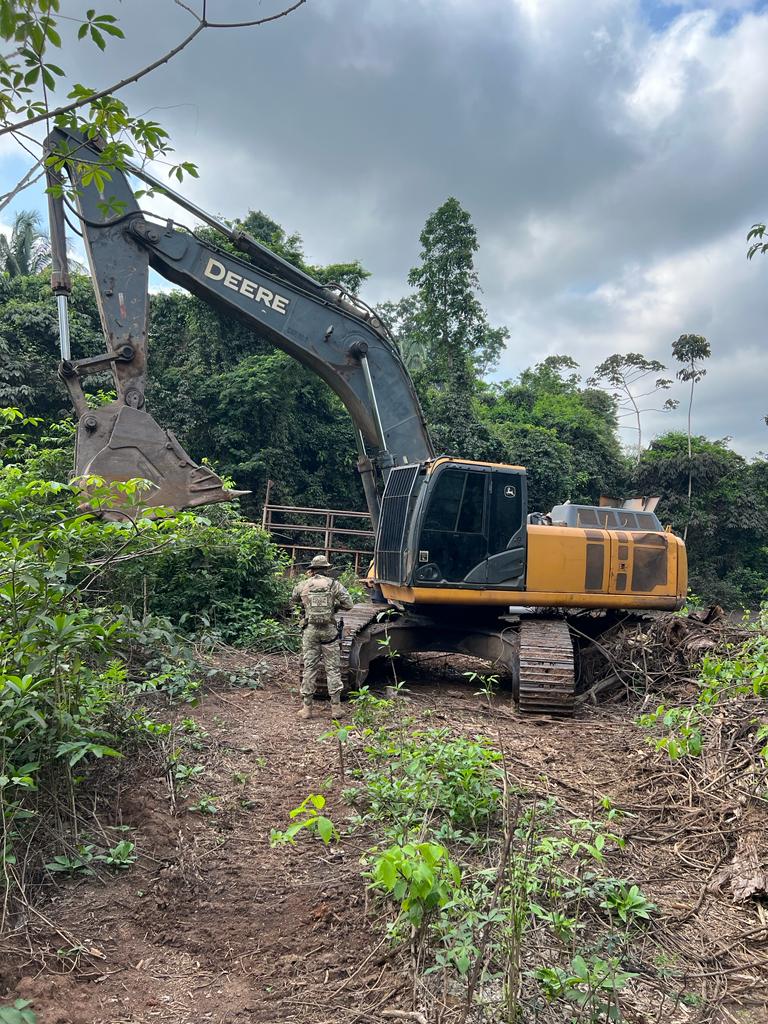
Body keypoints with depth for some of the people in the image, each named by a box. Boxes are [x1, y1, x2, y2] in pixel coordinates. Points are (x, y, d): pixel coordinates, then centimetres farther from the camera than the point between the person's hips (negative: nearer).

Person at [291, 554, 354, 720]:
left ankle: (306, 707, 11)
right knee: (332, 668, 6)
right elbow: (348, 604, -5)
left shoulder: (303, 585, 2)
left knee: (309, 668, 8)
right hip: (329, 630, -1)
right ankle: (336, 707, 6)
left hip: (310, 630, 1)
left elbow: (293, 601, 21)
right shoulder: (334, 584, -4)